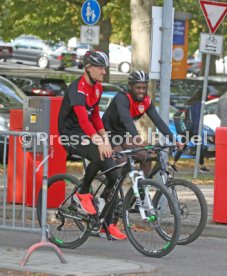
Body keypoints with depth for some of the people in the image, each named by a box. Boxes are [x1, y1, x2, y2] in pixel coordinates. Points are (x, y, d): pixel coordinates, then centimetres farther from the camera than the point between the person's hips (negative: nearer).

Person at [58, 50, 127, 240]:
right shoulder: (77, 88, -22)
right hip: (71, 135, -9)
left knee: (113, 176, -5)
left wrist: (105, 138, -2)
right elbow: (83, 118, -33)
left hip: (86, 133, 9)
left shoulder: (98, 88, 7)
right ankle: (83, 194, -12)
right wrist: (99, 142, -43)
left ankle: (107, 224, 4)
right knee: (99, 156, -35)